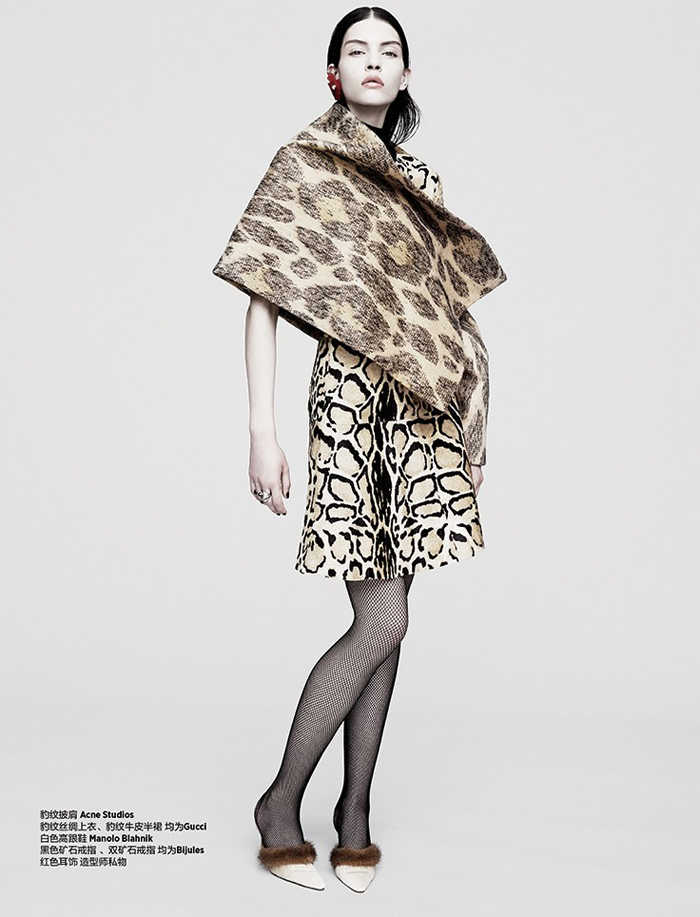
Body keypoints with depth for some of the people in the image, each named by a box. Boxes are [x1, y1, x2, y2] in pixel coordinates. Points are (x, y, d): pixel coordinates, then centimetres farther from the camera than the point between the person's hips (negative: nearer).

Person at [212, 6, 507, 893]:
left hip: (421, 404, 6)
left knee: (386, 620, 5)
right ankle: (281, 801, 6)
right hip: (353, 395, -6)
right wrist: (262, 430, -15)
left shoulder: (413, 179, 18)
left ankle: (356, 805, 17)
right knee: (381, 622, -10)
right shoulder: (304, 164, 1)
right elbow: (263, 300, -7)